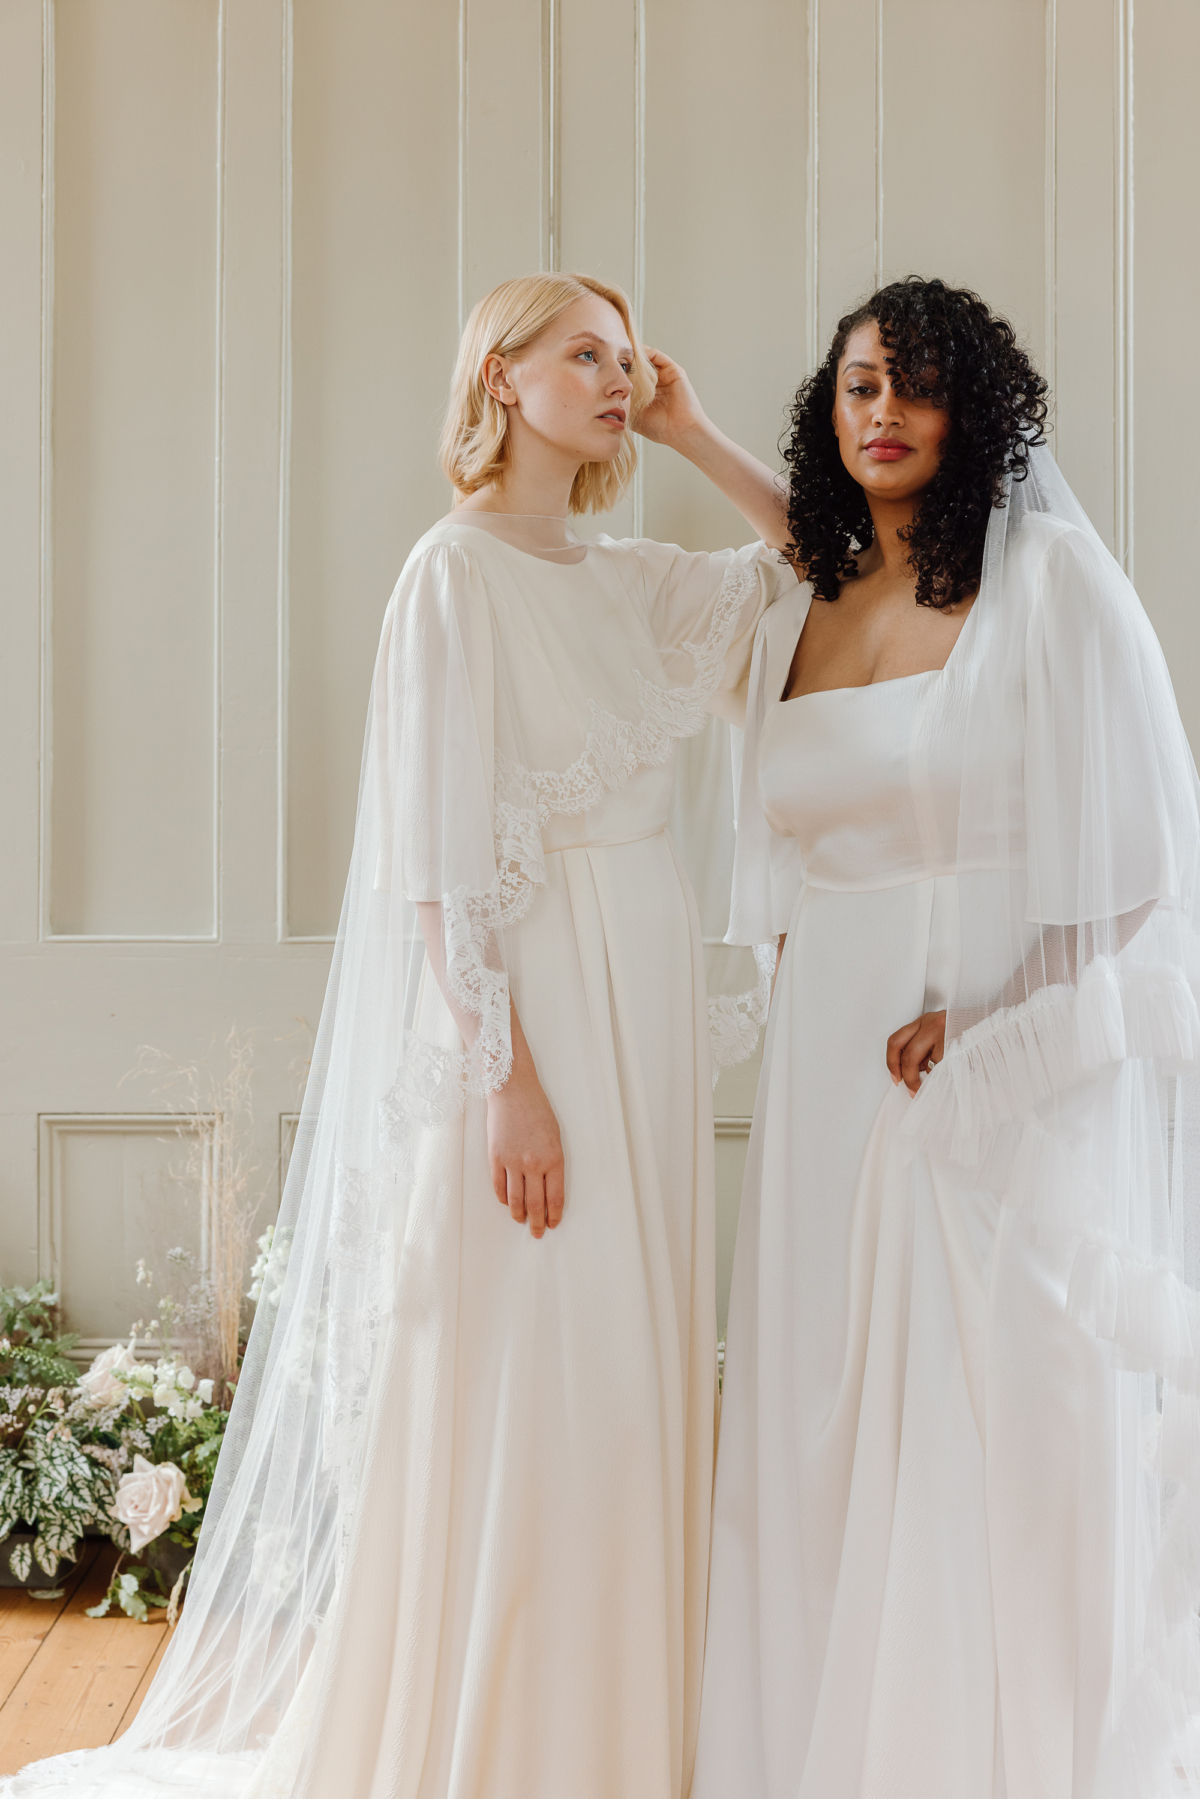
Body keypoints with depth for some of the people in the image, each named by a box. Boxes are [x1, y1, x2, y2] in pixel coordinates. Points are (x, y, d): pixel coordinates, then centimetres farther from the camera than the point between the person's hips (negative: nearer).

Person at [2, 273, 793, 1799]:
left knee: (619, 1387, 12)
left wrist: (692, 434, 11)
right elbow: (437, 862, -14)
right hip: (522, 1002, -7)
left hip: (642, 999, 7)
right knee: (505, 1397, 0)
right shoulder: (456, 570, -8)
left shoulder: (628, 582, 11)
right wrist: (506, 1074, -19)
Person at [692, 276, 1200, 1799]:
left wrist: (992, 1032, -13)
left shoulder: (1051, 581, -3)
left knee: (1013, 1444, -1)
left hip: (1022, 1090, -5)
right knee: (827, 1453, 7)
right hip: (831, 1087, 5)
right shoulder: (796, 626, 13)